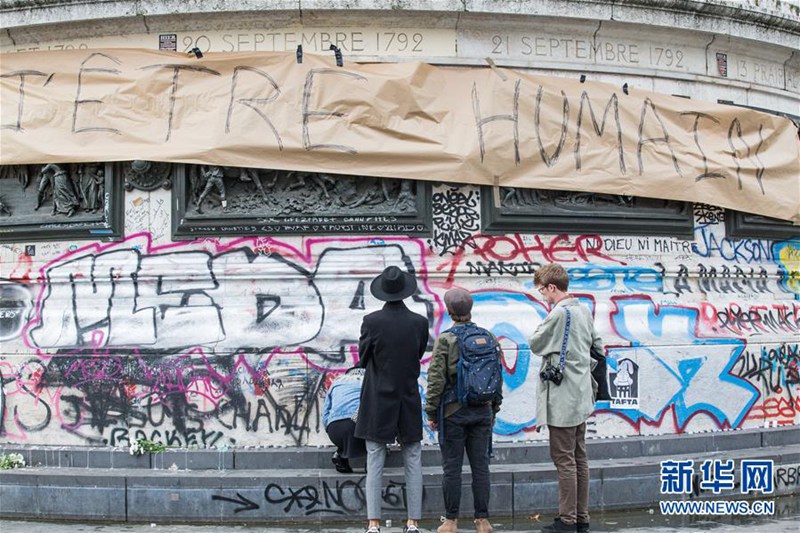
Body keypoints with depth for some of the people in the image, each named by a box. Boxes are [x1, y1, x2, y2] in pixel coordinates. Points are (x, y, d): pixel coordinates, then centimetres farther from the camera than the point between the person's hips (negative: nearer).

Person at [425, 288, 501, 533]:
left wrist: (431, 413, -2)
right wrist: (494, 409, 18)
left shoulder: (445, 340, -10)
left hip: (453, 412, -4)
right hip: (482, 410, 4)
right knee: (480, 466, 9)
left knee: (452, 468, 4)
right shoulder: (489, 338, 3)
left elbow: (436, 379, -11)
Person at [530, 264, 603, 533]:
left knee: (564, 460, -2)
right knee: (579, 458, 13)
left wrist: (547, 318, 3)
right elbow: (597, 345, 18)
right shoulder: (584, 310, 9)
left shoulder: (559, 313, -17)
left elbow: (535, 344, -7)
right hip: (581, 397, 9)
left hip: (562, 399, -9)